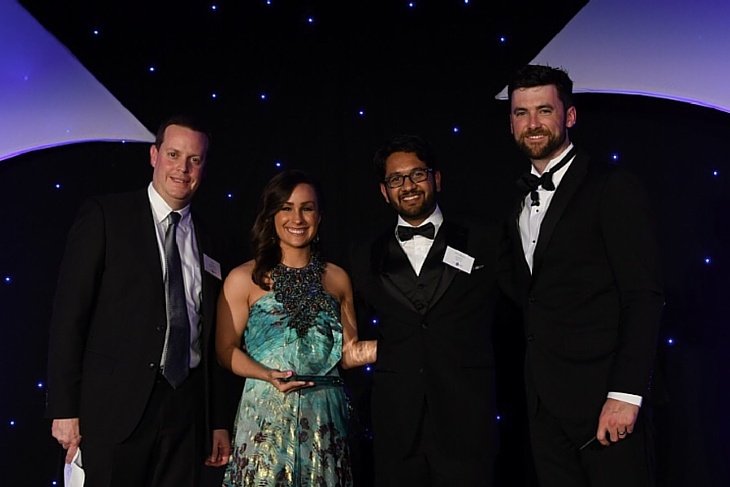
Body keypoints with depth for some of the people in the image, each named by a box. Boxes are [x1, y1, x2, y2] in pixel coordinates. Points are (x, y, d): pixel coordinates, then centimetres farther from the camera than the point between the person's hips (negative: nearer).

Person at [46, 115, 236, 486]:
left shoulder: (207, 243, 12)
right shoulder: (103, 216, -1)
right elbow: (69, 312, -5)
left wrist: (219, 422, 13)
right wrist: (64, 408, -10)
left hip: (187, 410, 4)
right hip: (114, 407, -4)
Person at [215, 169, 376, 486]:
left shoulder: (338, 279, 8)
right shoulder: (244, 279, -2)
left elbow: (346, 352, 11)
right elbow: (226, 349, -2)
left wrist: (370, 350, -9)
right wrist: (268, 375, -16)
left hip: (324, 419, 3)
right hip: (266, 416, -2)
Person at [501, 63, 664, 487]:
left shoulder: (613, 187, -6)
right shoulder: (520, 201, 14)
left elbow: (644, 296, -13)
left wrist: (626, 394, -19)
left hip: (602, 390, -6)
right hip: (545, 399, 6)